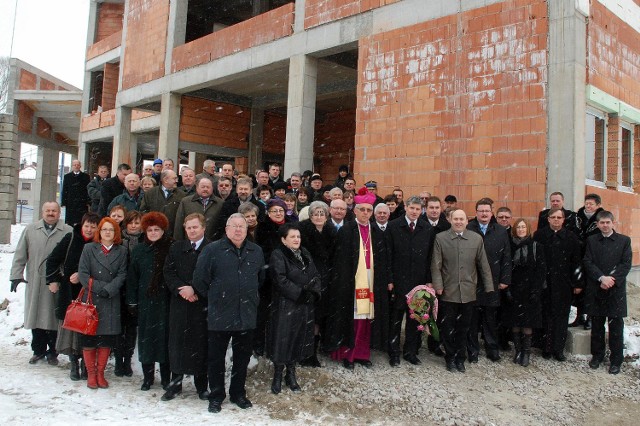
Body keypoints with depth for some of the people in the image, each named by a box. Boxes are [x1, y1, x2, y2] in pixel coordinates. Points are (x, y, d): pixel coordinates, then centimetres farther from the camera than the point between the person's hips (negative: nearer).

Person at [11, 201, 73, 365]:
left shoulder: (68, 232, -1)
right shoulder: (30, 230, 9)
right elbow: (20, 254, 9)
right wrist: (16, 275, 4)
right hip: (34, 283, 3)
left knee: (54, 318, 4)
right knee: (36, 316, 10)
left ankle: (52, 352, 18)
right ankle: (38, 350, 26)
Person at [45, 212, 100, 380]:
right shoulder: (70, 239, -2)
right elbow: (53, 259, 5)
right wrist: (52, 280, 1)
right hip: (68, 290, 1)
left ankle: (85, 362, 14)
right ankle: (74, 362, 16)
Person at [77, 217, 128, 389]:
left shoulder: (121, 251, 7)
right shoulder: (89, 248, 4)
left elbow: (121, 275, 0)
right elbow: (82, 273, -2)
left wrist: (108, 290, -13)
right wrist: (99, 288, -11)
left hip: (111, 301, 1)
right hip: (90, 299, -1)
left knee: (107, 338, 3)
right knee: (88, 338, 1)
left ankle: (100, 373, 17)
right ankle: (91, 374, 15)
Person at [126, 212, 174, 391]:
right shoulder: (139, 250, 7)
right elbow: (132, 277, 8)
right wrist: (132, 302, 4)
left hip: (165, 301, -2)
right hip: (145, 301, 3)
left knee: (164, 337, 4)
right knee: (146, 337, 8)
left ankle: (166, 378, 17)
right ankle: (147, 377, 21)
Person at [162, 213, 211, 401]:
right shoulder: (176, 248, 11)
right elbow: (168, 272, 6)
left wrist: (194, 289, -14)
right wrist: (181, 289, -9)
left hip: (202, 304, -3)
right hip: (180, 303, 3)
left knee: (200, 343, 3)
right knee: (177, 342, 6)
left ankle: (202, 385, 16)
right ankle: (175, 383, 19)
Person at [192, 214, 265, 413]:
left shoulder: (256, 252, 7)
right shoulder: (212, 250, -6)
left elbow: (261, 278, 20)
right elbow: (200, 279, -4)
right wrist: (212, 298, 3)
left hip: (247, 316, 3)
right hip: (219, 316, -3)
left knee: (242, 357, 14)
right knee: (216, 358, 8)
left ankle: (238, 393, 31)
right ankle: (216, 396, 24)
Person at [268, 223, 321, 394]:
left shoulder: (305, 254, 11)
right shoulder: (278, 255, -8)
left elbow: (316, 276, 9)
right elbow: (281, 280, -18)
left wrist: (313, 292, -8)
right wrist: (300, 294, -19)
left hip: (306, 306, 6)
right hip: (285, 306, -6)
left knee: (299, 340, 11)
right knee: (282, 341, 0)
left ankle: (291, 374, 25)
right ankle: (278, 376, 16)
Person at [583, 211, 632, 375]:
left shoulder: (624, 240, 3)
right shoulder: (591, 240, 6)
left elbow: (626, 264, -4)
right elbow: (588, 262, -2)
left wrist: (612, 279, -15)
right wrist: (602, 278, -15)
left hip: (616, 289, -1)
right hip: (595, 289, 1)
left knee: (616, 326, 3)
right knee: (597, 325, 10)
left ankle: (616, 360, 13)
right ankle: (597, 355, 23)